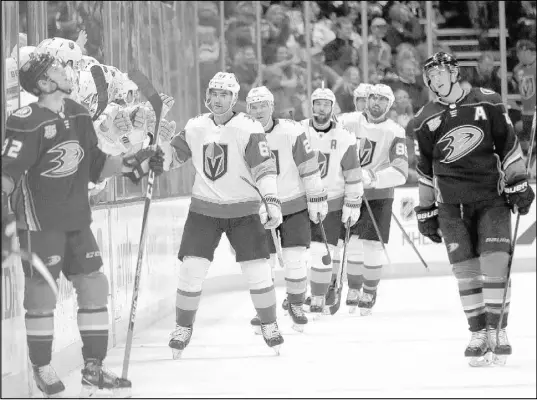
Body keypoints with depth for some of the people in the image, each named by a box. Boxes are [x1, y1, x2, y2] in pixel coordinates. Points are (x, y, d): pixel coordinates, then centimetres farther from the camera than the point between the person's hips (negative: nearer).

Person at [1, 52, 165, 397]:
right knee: (42, 295, -2)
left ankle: (94, 369, 16)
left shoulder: (79, 116, 7)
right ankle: (42, 369, 14)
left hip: (77, 219, 7)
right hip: (40, 222, -7)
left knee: (94, 287, 6)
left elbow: (95, 165, 15)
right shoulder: (28, 123, -16)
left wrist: (133, 164, 8)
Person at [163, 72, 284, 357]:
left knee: (257, 270, -3)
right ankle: (183, 328, 9)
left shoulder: (248, 128, -9)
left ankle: (269, 326, 16)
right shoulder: (195, 127, 2)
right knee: (191, 269, -6)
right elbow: (171, 157, 11)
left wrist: (272, 201, -23)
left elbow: (264, 167, -14)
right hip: (204, 209, 2)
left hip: (244, 211, -2)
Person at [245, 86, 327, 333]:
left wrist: (317, 200, -7)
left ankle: (296, 305, 16)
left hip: (295, 206, -2)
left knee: (295, 260, -7)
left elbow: (309, 168, -8)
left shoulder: (292, 132, -13)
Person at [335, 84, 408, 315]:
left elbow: (401, 173, -21)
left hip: (379, 194, -1)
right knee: (353, 244, -2)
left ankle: (369, 292, 17)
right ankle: (354, 289, 19)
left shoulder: (395, 133, -11)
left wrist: (372, 177, -34)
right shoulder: (348, 122, -5)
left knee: (373, 246, -4)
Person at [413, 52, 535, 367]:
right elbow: (426, 170, 14)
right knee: (466, 270, -4)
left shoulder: (487, 102, 2)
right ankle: (479, 335, 6)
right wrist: (426, 211, 14)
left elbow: (508, 144, 4)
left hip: (492, 197, -1)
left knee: (495, 263, -13)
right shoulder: (426, 120, 7)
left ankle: (498, 331, -3)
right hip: (452, 204, 1)